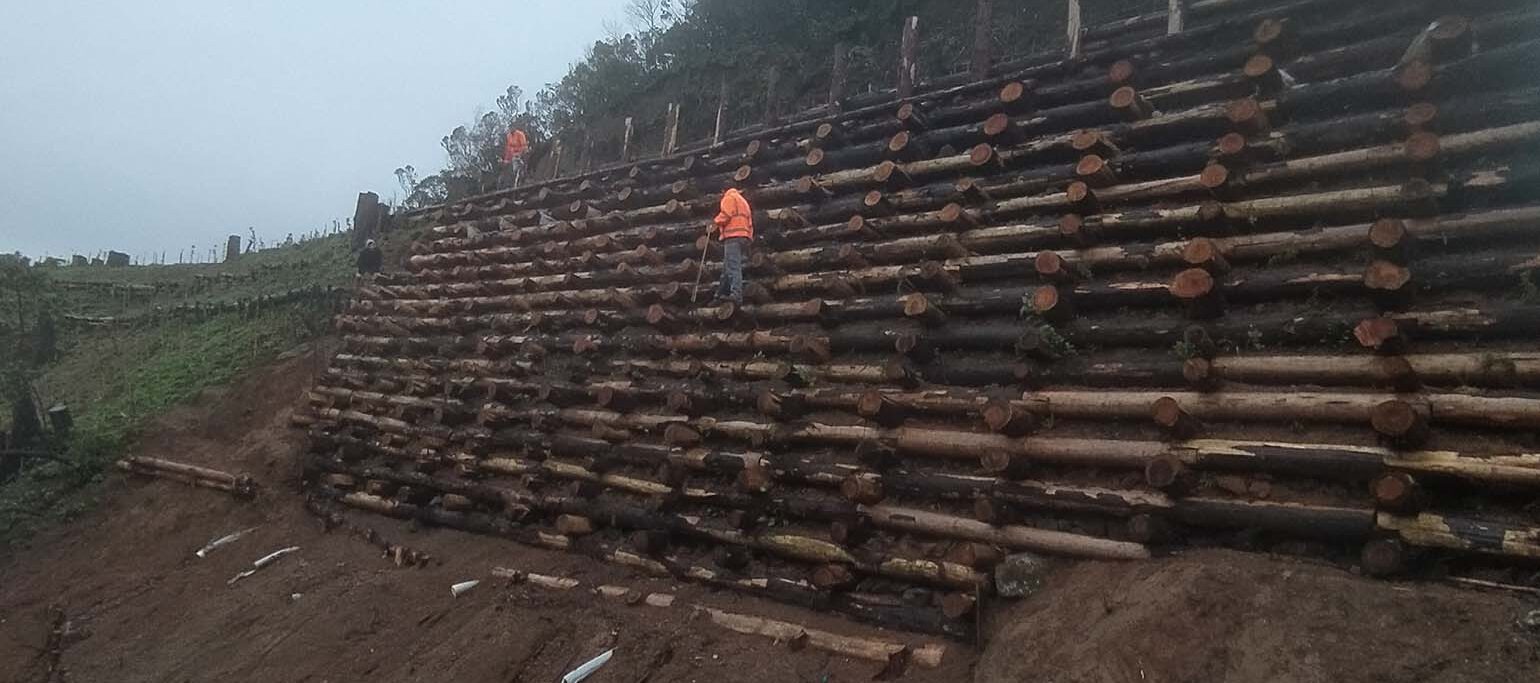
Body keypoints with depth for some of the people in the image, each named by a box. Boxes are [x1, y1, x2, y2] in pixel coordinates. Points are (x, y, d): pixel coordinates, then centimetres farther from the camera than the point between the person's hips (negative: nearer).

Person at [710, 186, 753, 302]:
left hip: (733, 236, -9)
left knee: (733, 267, -18)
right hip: (744, 236, 9)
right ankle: (721, 293, 11)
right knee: (727, 268, 11)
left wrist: (713, 224, -4)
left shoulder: (729, 197, 7)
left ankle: (736, 294, -28)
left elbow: (725, 214, -12)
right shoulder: (743, 202, 33)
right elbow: (749, 223, 25)